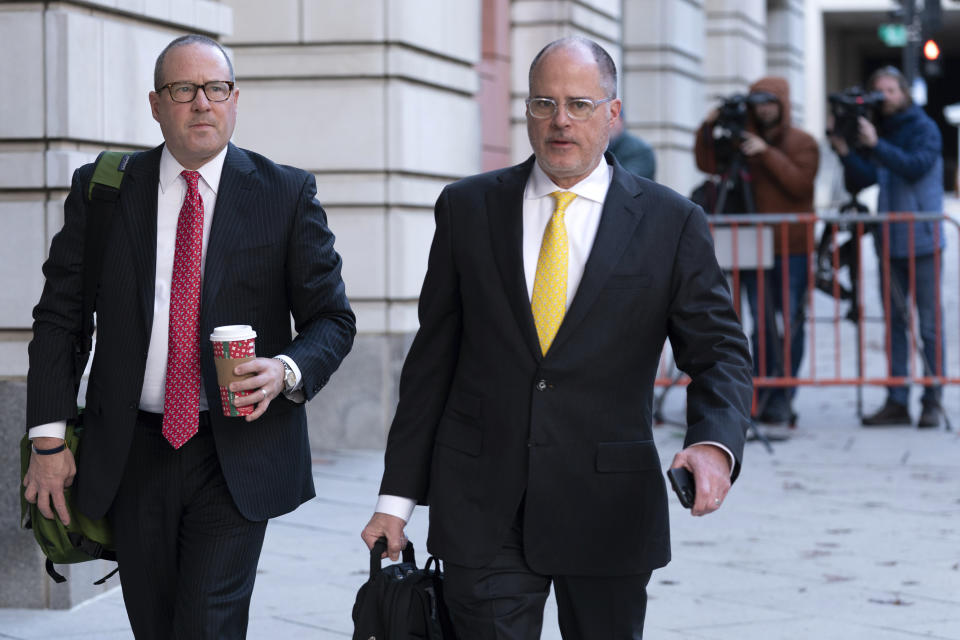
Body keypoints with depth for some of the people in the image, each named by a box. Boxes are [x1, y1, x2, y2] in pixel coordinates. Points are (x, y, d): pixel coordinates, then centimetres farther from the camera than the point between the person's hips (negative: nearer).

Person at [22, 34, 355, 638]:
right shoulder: (101, 189, 5)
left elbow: (331, 318, 4)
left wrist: (287, 371, -17)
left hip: (237, 451, -2)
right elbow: (59, 318, 6)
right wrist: (50, 436, -3)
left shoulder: (287, 194, 1)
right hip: (132, 453, 2)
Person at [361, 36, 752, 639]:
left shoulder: (672, 222, 0)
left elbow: (721, 353, 0)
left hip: (609, 513, 0)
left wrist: (714, 443, -22)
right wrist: (398, 495, 4)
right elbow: (433, 357, 7)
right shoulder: (467, 208, 5)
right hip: (481, 511, 0)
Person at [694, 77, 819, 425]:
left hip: (792, 247, -3)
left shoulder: (802, 142, 3)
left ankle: (782, 400, -2)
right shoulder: (744, 140, 14)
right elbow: (708, 163, 7)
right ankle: (760, 398, 4)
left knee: (789, 324, -5)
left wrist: (767, 153, -17)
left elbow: (800, 183, -11)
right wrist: (708, 128, -5)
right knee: (761, 324, 1)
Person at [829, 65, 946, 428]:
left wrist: (876, 145, -24)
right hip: (889, 242, 5)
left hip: (923, 240, -5)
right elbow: (857, 183, 6)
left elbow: (916, 167, -19)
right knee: (894, 324, 5)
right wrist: (845, 153, -9)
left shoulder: (924, 129, -1)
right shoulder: (875, 132, 12)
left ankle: (932, 402, 2)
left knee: (930, 326, -2)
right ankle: (897, 402, 8)